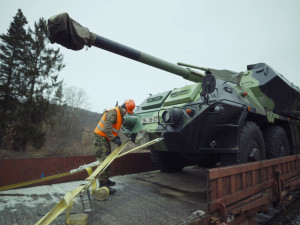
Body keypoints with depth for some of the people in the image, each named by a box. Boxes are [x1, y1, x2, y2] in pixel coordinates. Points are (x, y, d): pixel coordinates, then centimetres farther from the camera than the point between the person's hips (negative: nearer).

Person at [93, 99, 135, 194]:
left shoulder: (120, 114, 12)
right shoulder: (113, 112, -21)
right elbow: (107, 128, -27)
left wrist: (117, 136, 7)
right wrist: (114, 139, -21)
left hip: (105, 138, 11)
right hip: (100, 137, -10)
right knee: (103, 160, -13)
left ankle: (106, 180, 27)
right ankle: (103, 184, -10)